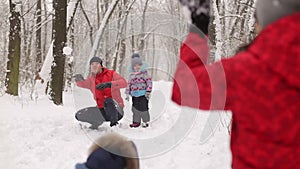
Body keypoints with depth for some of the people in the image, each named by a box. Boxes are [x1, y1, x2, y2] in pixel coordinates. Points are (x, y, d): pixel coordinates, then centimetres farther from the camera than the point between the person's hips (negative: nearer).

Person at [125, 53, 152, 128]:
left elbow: (149, 81, -7)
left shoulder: (144, 72, -4)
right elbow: (128, 84, 17)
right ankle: (136, 121, 17)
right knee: (135, 108, 7)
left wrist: (148, 91, -13)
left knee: (143, 107, -2)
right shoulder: (131, 75, 11)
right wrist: (127, 93, 11)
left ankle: (146, 121, 12)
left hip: (143, 94, -5)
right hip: (134, 95, 5)